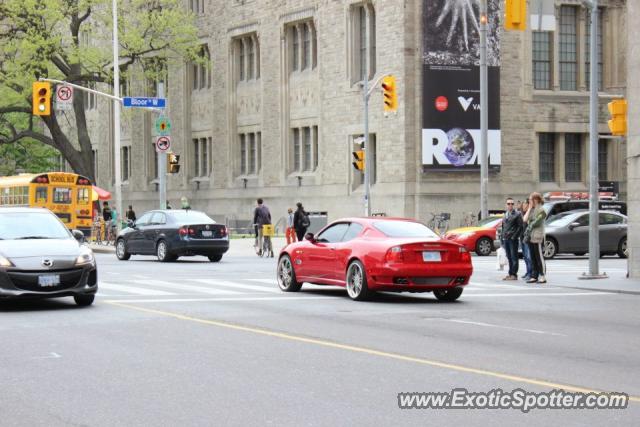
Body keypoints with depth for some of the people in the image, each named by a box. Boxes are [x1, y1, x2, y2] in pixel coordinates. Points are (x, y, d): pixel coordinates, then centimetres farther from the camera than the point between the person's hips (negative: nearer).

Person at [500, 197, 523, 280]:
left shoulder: (517, 214, -3)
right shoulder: (505, 214, 18)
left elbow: (520, 227, -8)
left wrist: (514, 236, -14)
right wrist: (502, 237, 13)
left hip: (513, 239, -7)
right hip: (505, 239, 7)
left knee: (514, 257, -5)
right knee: (509, 257, 9)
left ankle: (514, 274, -4)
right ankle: (510, 274, 13)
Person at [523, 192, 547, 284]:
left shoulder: (541, 210, -8)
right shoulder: (532, 210, 16)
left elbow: (536, 222, -16)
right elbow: (525, 219, 4)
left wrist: (530, 226, -1)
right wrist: (530, 208, 4)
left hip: (537, 237, -8)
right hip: (530, 237, 8)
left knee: (539, 257, -7)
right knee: (533, 258, 9)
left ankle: (543, 277, -5)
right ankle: (534, 276, 12)